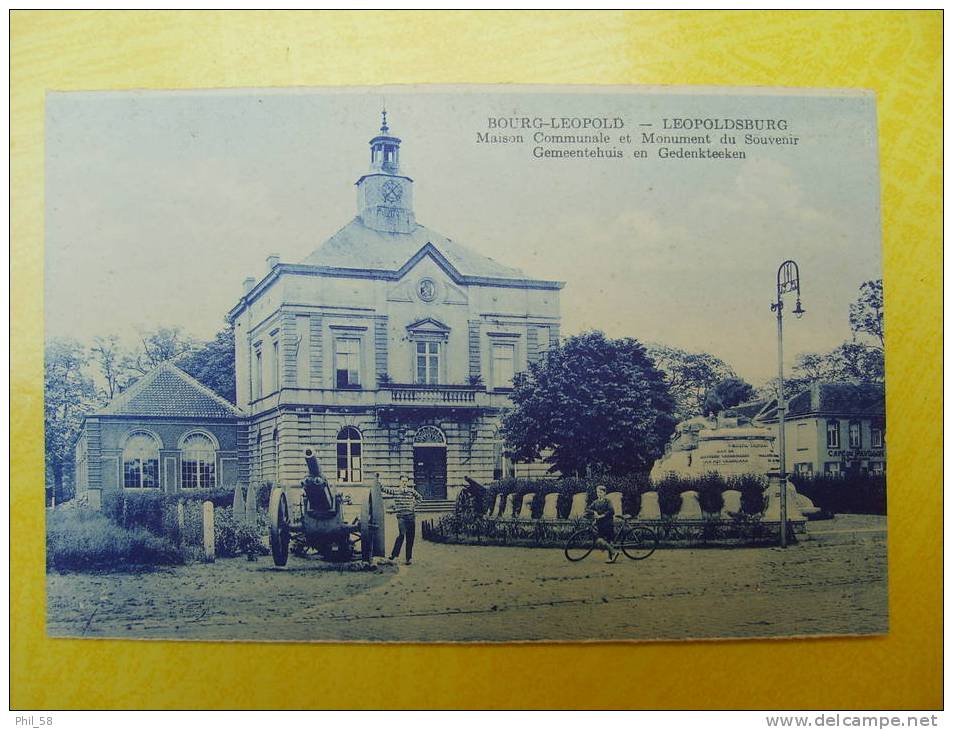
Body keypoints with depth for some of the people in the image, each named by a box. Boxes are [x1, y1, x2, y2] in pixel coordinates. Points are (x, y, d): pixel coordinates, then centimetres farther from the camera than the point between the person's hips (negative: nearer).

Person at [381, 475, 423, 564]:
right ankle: (394, 554, -9)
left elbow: (420, 498, 20)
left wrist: (414, 504, 5)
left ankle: (408, 558, 11)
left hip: (411, 516, 3)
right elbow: (384, 489, -6)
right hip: (401, 516, -3)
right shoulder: (395, 490, 3)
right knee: (401, 534, -20)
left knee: (410, 538, 3)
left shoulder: (412, 491, 8)